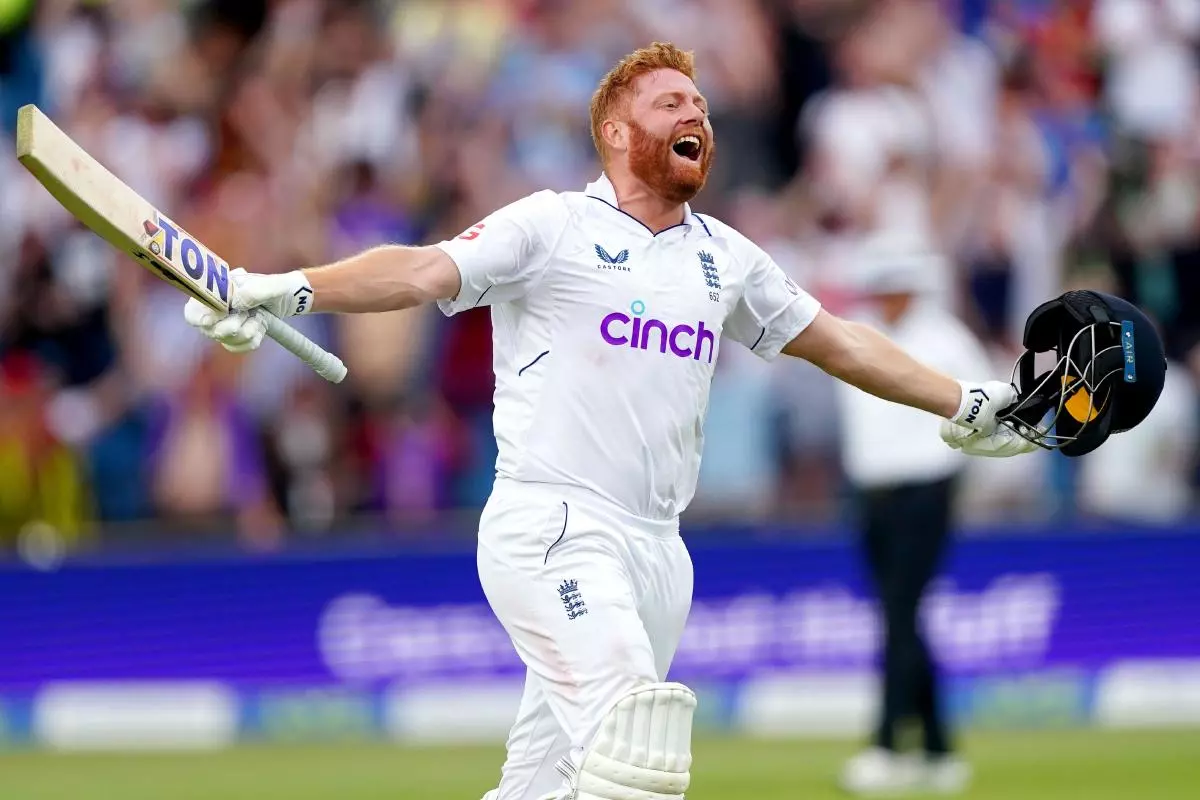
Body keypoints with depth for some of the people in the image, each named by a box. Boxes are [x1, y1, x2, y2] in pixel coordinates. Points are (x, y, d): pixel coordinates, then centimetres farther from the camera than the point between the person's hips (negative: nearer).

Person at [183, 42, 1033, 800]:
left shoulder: (727, 258, 18)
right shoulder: (553, 227, -1)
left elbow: (836, 341, 28)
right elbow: (422, 271, -13)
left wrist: (963, 403, 29)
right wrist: (289, 290, -29)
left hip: (657, 552, 6)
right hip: (551, 530, -6)